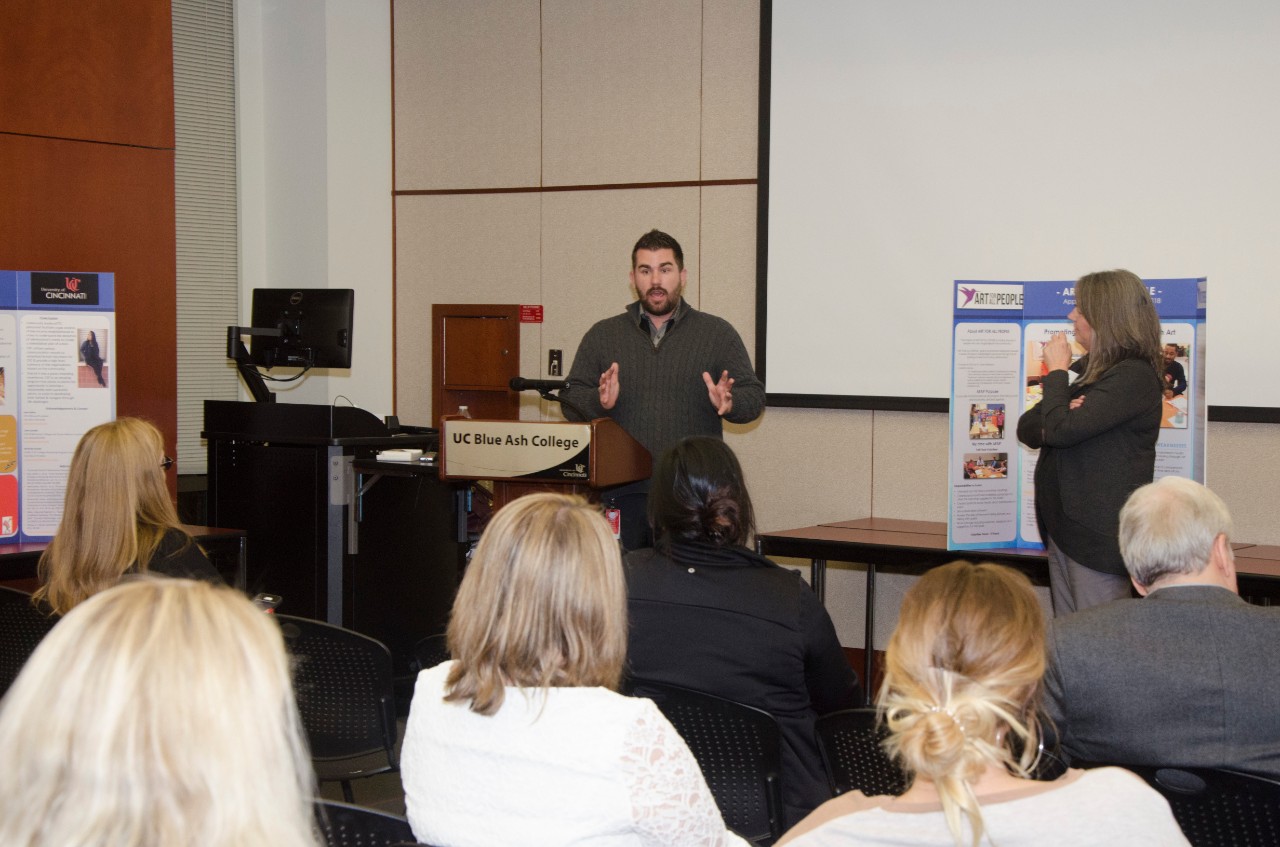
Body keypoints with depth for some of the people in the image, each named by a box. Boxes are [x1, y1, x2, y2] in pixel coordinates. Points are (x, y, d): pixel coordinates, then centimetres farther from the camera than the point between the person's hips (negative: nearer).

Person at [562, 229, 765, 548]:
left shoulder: (718, 333, 9)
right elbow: (571, 401, 9)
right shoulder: (602, 336, 13)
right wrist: (599, 401, -13)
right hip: (621, 492, 1)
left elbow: (754, 397, 6)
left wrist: (730, 403, -17)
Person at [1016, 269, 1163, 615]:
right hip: (1065, 528, 9)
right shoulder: (1088, 369, 13)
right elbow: (1027, 430, 12)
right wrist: (1059, 414, -10)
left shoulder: (1133, 376, -15)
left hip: (1099, 536, -9)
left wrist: (1057, 372, -7)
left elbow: (1059, 431, -23)